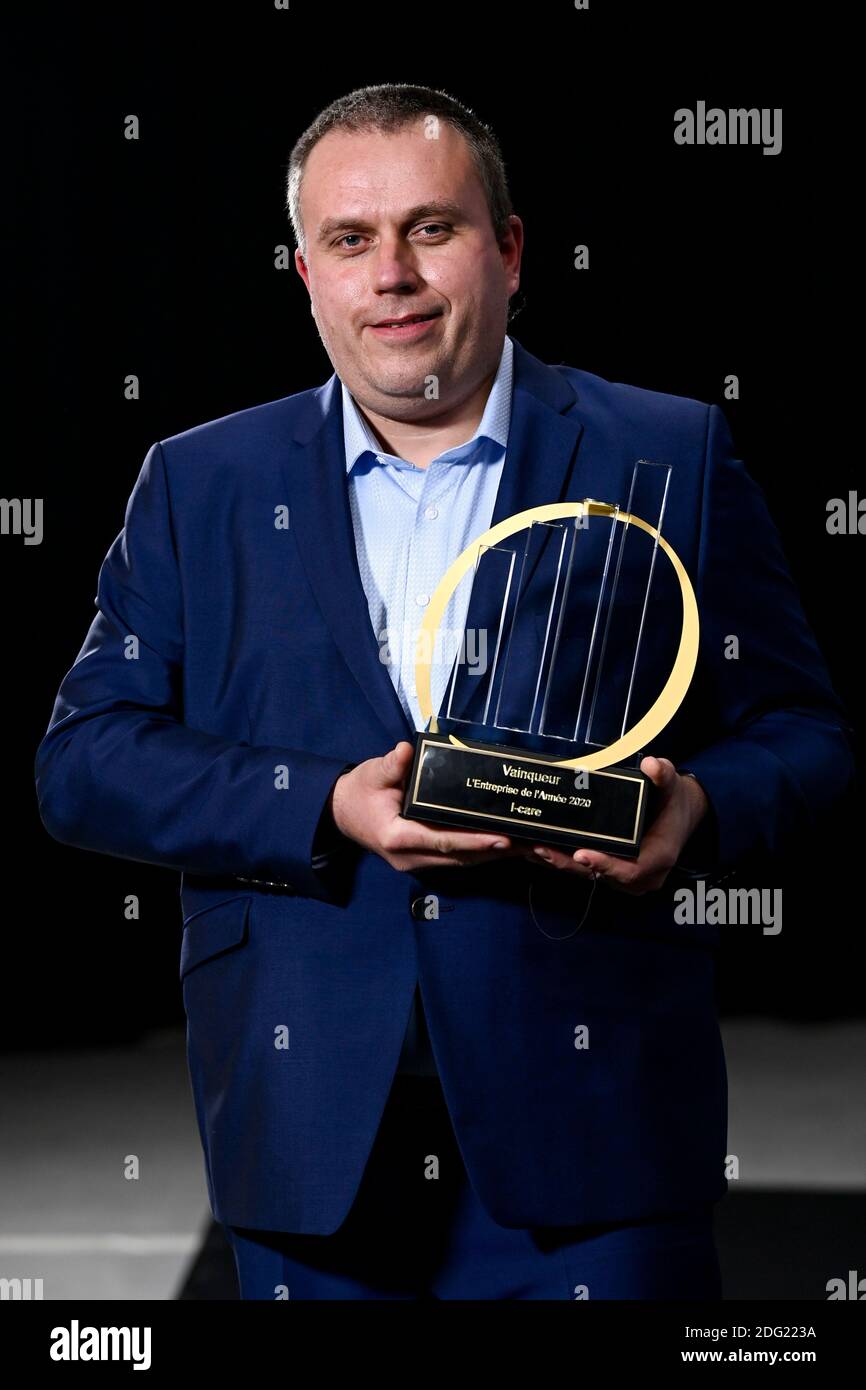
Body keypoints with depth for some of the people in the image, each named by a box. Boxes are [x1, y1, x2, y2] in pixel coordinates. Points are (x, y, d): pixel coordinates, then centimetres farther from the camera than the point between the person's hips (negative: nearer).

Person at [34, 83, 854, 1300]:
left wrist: (698, 811, -17)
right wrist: (326, 811, -13)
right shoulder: (199, 487, 10)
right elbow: (82, 760, 2)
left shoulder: (670, 461, 6)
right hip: (313, 1142, 1)